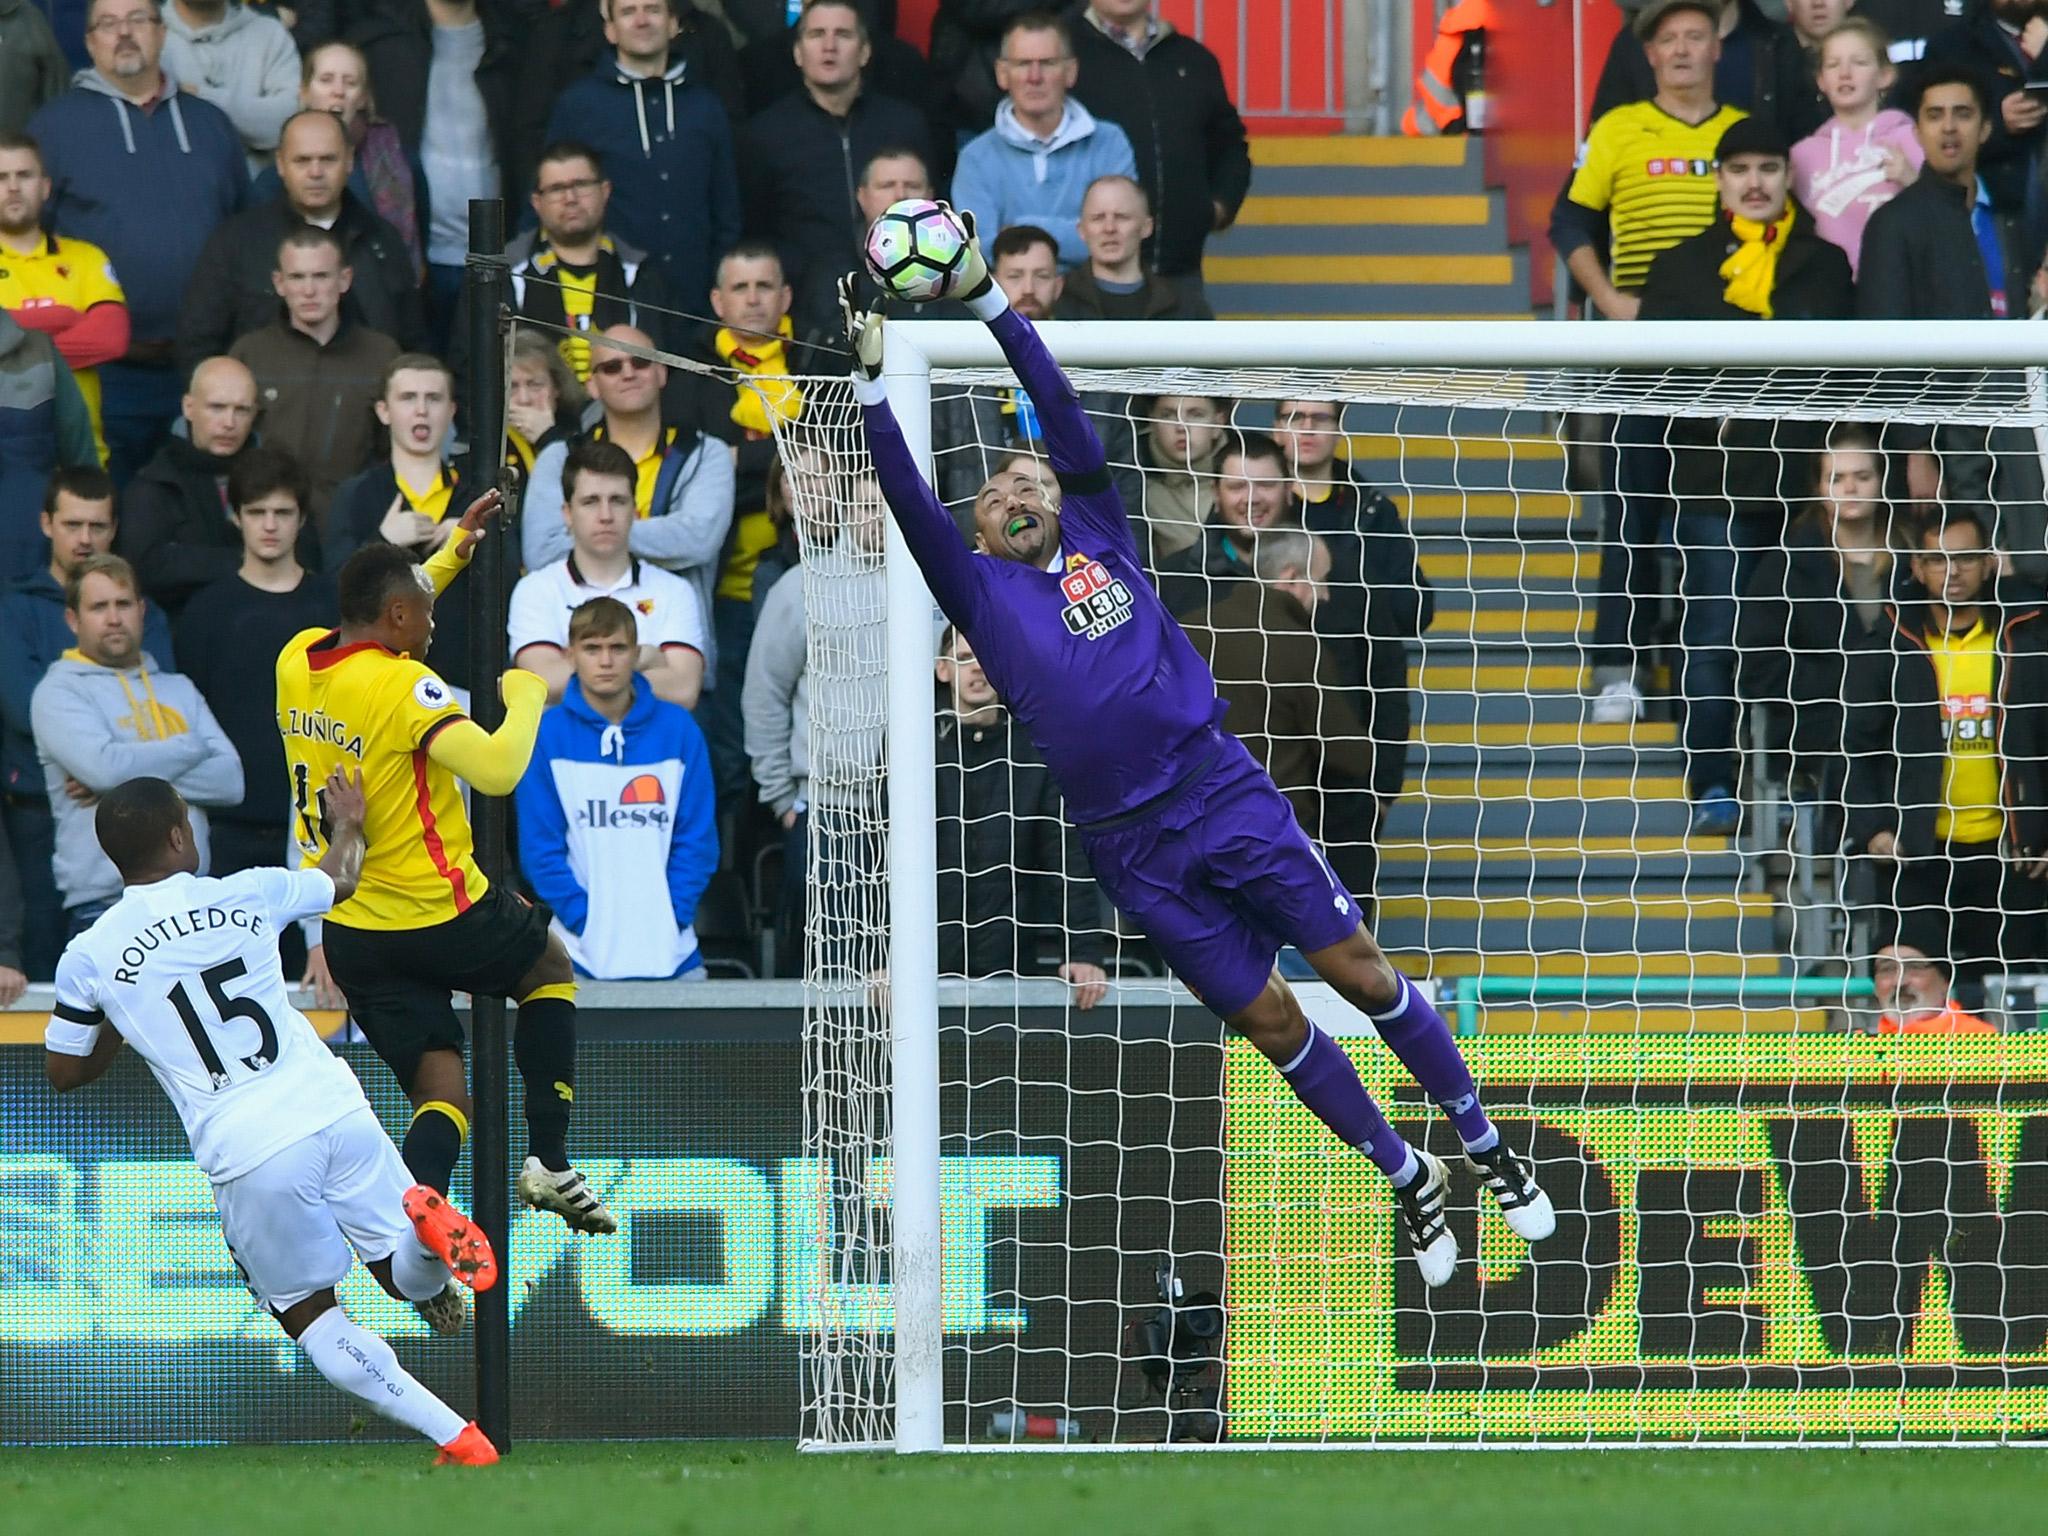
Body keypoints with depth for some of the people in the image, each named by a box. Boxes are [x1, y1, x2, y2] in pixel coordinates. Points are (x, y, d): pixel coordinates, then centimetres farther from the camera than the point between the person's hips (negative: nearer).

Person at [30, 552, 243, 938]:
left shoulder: (178, 690, 16)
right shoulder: (59, 692, 0)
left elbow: (231, 780, 3)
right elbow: (104, 766, -18)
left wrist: (139, 776, -10)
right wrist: (189, 748, -2)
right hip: (106, 902, -5)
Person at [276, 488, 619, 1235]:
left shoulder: (297, 661, 2)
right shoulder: (402, 686, -21)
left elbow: (378, 622, 26)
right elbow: (497, 770, -30)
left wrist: (451, 555, 26)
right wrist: (526, 697, -12)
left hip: (347, 934, 6)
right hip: (439, 916, -6)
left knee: (442, 1100, 7)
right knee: (551, 967, 26)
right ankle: (549, 1159, 21)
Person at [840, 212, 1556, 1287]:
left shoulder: (1100, 541, 10)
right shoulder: (981, 591, 7)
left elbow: (1063, 416, 3)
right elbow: (908, 500, -4)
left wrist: (990, 301, -3)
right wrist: (871, 381, -12)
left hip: (1224, 794, 0)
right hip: (1132, 851, 0)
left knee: (1355, 969, -1)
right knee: (1268, 1018, 2)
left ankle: (1482, 1145, 13)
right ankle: (1407, 1179, 17)